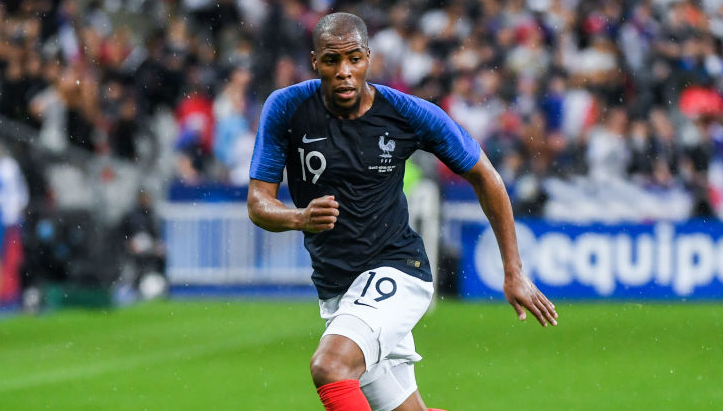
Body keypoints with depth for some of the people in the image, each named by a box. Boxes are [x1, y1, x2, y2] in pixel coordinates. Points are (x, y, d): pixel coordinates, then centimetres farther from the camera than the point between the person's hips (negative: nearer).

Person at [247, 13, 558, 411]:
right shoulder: (286, 109, -6)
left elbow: (483, 176, 4)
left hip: (396, 270, -4)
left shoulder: (410, 114, -9)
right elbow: (258, 203, -6)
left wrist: (513, 273, 4)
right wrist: (299, 217, -30)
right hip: (334, 287, 4)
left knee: (329, 366, -30)